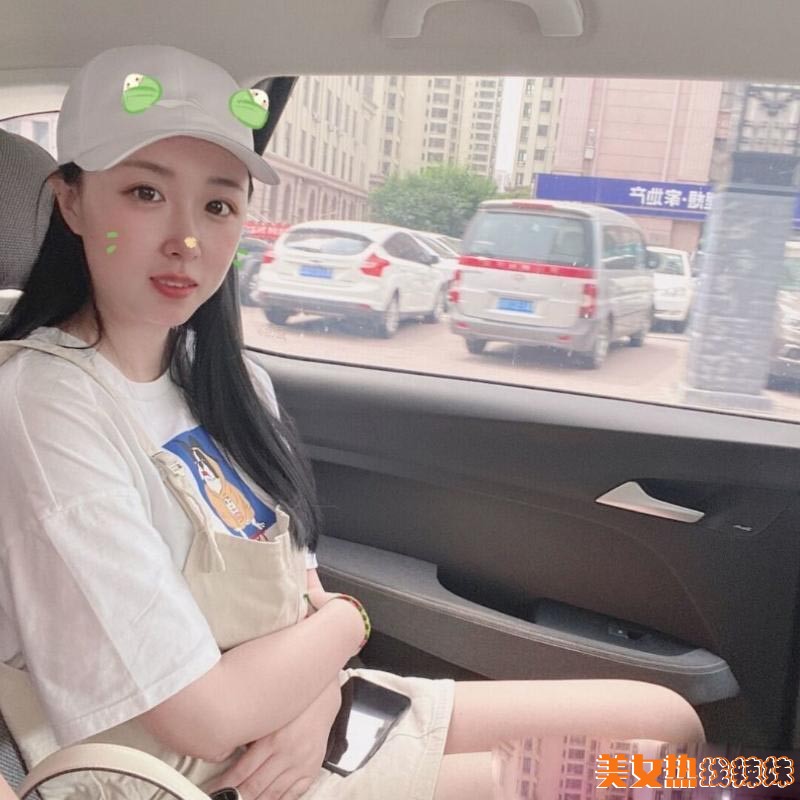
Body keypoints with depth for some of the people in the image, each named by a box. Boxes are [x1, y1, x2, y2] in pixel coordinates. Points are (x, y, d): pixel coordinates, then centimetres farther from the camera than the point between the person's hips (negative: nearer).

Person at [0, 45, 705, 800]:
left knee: (668, 719, 7)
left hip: (308, 712, 6)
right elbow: (207, 718, -24)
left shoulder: (227, 376, 1)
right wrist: (345, 620, -7)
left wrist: (317, 699, -13)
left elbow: (298, 590, 7)